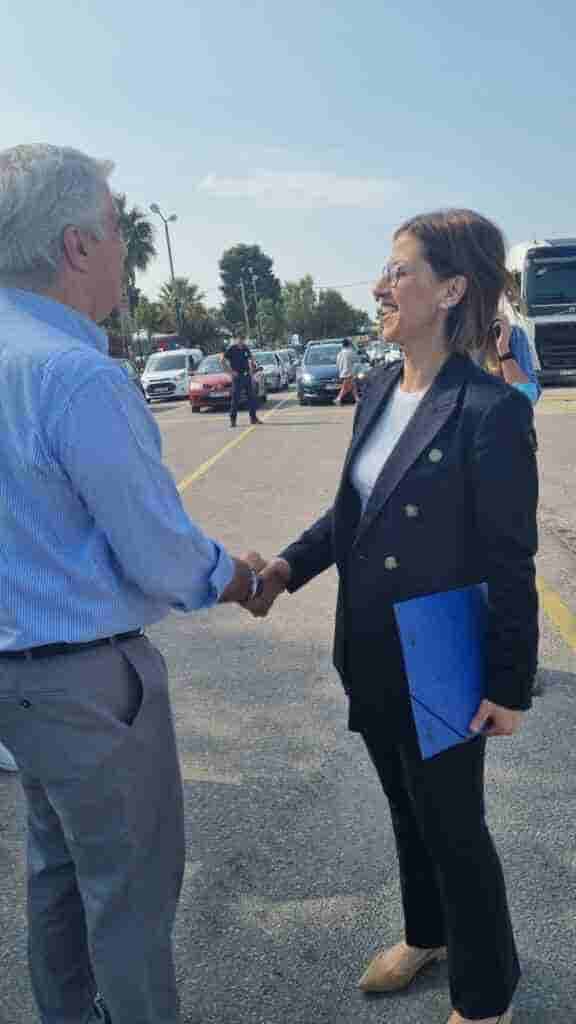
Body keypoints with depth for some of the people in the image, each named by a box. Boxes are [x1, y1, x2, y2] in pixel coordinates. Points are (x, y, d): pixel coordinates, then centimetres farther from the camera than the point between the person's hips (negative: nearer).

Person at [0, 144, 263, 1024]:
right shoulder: (80, 376, -25)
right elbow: (163, 557, -21)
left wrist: (206, 566, 11)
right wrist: (232, 577, 1)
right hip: (88, 678, -9)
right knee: (132, 885, 11)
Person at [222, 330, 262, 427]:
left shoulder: (246, 348, 9)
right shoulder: (231, 349, -6)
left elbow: (250, 359, 23)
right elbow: (224, 361, -8)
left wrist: (251, 370, 8)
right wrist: (232, 371, -13)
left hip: (247, 375, 5)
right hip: (237, 376, -5)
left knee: (251, 397, 7)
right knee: (235, 398, -4)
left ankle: (253, 418, 16)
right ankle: (233, 419, 2)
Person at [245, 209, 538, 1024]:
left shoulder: (490, 410, -21)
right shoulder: (379, 389, 2)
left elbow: (511, 565, -18)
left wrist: (509, 685, -13)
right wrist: (289, 565, -4)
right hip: (370, 661, 7)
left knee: (454, 828, 13)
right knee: (406, 807, 26)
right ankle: (426, 935, 53)